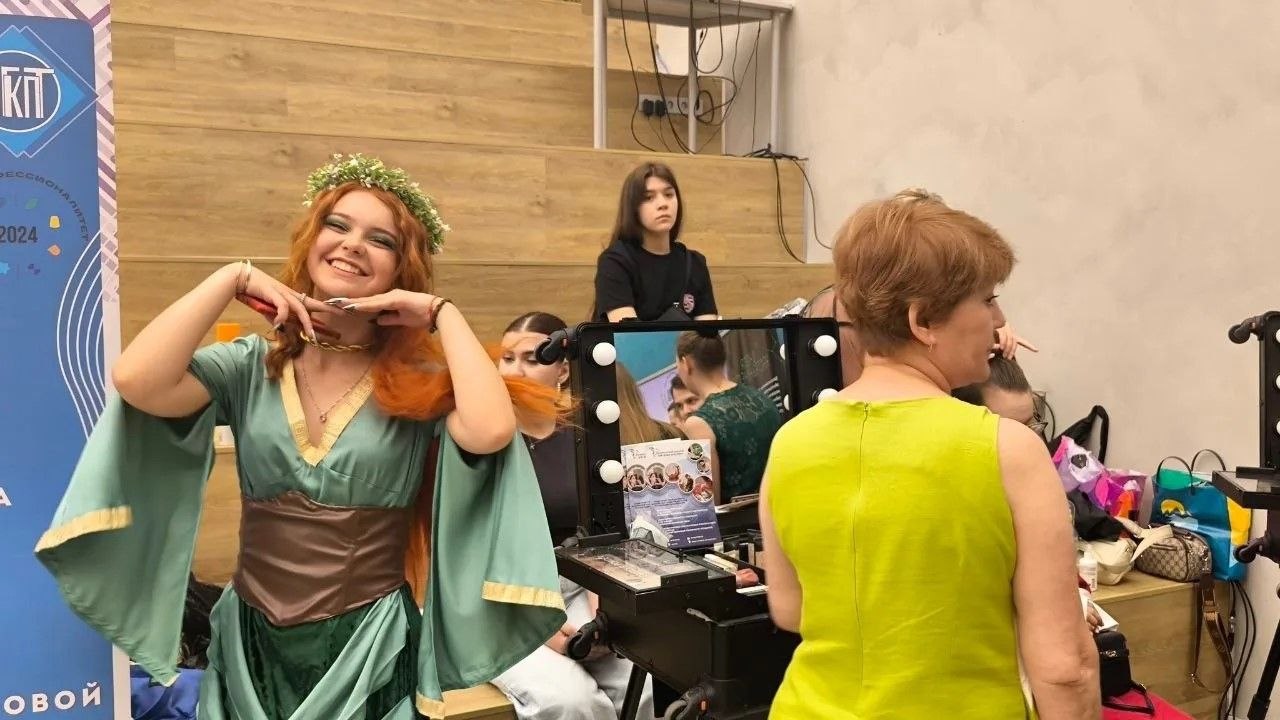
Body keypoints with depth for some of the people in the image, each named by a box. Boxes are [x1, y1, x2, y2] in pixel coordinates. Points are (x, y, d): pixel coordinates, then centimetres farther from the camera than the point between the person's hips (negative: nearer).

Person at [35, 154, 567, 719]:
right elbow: (136, 381, -19)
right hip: (252, 645, 2)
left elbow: (490, 431, -27)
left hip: (373, 651, -2)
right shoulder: (250, 366, -2)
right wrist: (233, 279, -10)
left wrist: (443, 313, -15)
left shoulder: (422, 385, -7)